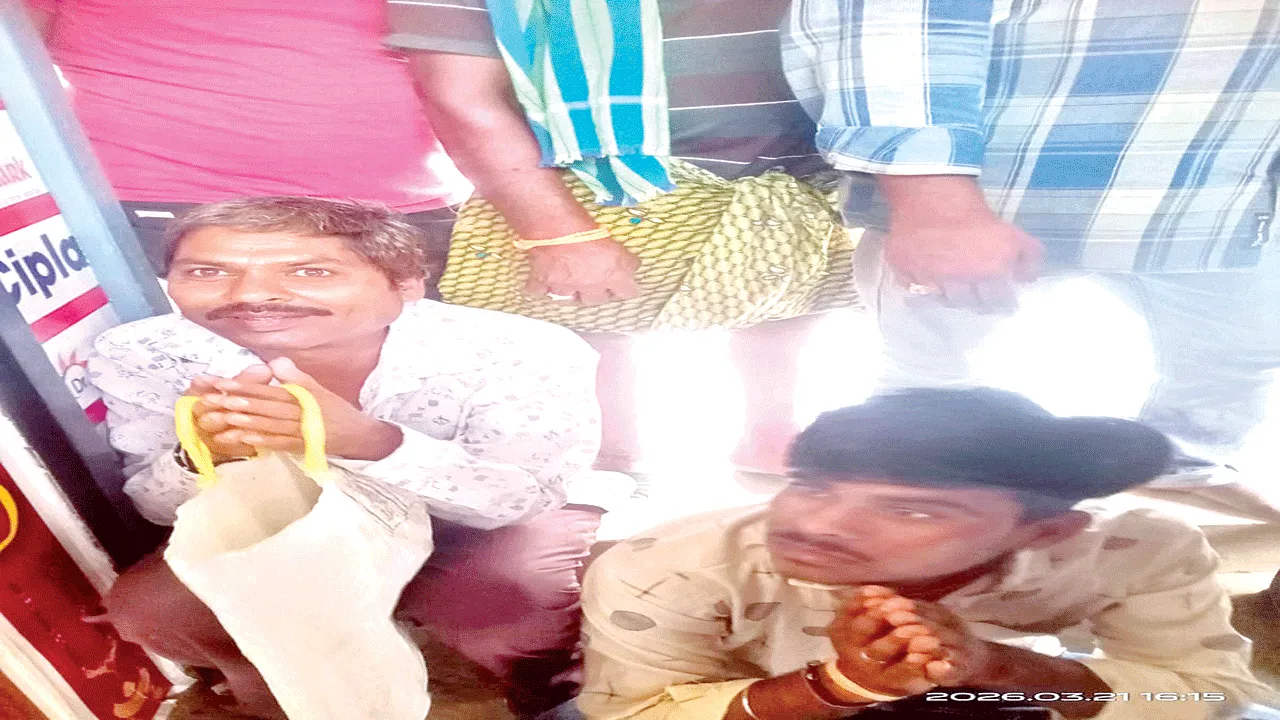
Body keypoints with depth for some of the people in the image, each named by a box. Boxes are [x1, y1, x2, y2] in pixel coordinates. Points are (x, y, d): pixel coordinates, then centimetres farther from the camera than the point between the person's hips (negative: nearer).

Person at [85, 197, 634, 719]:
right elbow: (156, 507, -10)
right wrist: (203, 456, -37)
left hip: (494, 534, -2)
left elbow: (526, 501, -28)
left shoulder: (523, 352, -31)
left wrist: (366, 441, -46)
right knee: (144, 606, -14)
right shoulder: (140, 356, -19)